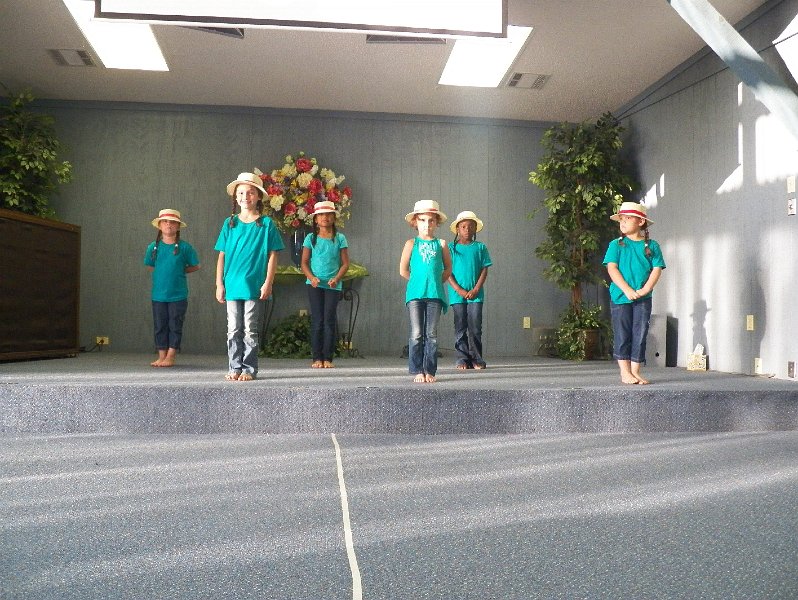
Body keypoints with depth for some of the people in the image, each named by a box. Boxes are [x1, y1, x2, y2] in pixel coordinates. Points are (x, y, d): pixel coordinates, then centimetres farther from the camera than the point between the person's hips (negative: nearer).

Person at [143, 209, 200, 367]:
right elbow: (150, 266, 16)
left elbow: (195, 266, 5)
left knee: (175, 326, 4)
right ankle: (161, 356, 18)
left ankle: (170, 357, 12)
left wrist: (180, 271, -3)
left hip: (178, 294, -2)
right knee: (159, 326, 9)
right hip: (158, 294, 3)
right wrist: (162, 273, 4)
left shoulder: (184, 247, -5)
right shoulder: (153, 247, 2)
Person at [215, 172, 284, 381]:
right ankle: (235, 368, 17)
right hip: (232, 285, 3)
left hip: (255, 286, -3)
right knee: (233, 329, 8)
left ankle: (249, 369, 12)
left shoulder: (266, 223, 0)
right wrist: (219, 284, 4)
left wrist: (268, 283, -8)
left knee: (250, 330, 3)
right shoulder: (230, 223, 7)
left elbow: (272, 256, -1)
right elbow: (222, 255, 9)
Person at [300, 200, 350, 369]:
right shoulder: (311, 238, 4)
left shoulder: (340, 239, 3)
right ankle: (317, 358, 6)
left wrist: (336, 279, -14)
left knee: (329, 320, 1)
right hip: (315, 285, 0)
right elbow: (304, 262, 4)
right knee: (317, 320, 1)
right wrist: (311, 277, -14)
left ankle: (328, 358, 7)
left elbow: (345, 263, 2)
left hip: (333, 285, 0)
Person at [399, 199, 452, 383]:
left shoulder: (441, 244, 10)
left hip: (435, 294, 1)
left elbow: (448, 269, 15)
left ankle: (430, 371, 9)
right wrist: (419, 281, 7)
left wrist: (435, 283, 7)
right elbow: (403, 270, 7)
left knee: (431, 335, 3)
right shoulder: (411, 244, 7)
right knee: (416, 335, -1)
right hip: (415, 294, -1)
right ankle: (417, 371, 4)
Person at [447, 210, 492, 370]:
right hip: (457, 294, -1)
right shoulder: (451, 248, 5)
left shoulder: (480, 247, 8)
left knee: (475, 328, 1)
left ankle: (476, 359, 8)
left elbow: (484, 270, 4)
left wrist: (476, 289, -8)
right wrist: (459, 290, -11)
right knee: (460, 327, 3)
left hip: (476, 294, 1)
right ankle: (462, 359, 8)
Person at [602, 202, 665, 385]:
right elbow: (612, 268, -6)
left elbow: (657, 269, 0)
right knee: (622, 335, 2)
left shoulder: (652, 246, 6)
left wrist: (645, 289, -14)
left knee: (640, 335, 4)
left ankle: (635, 371, 12)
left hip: (643, 298, 1)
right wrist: (627, 290, -16)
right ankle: (625, 372, 8)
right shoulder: (616, 245, 2)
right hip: (620, 296, -1)